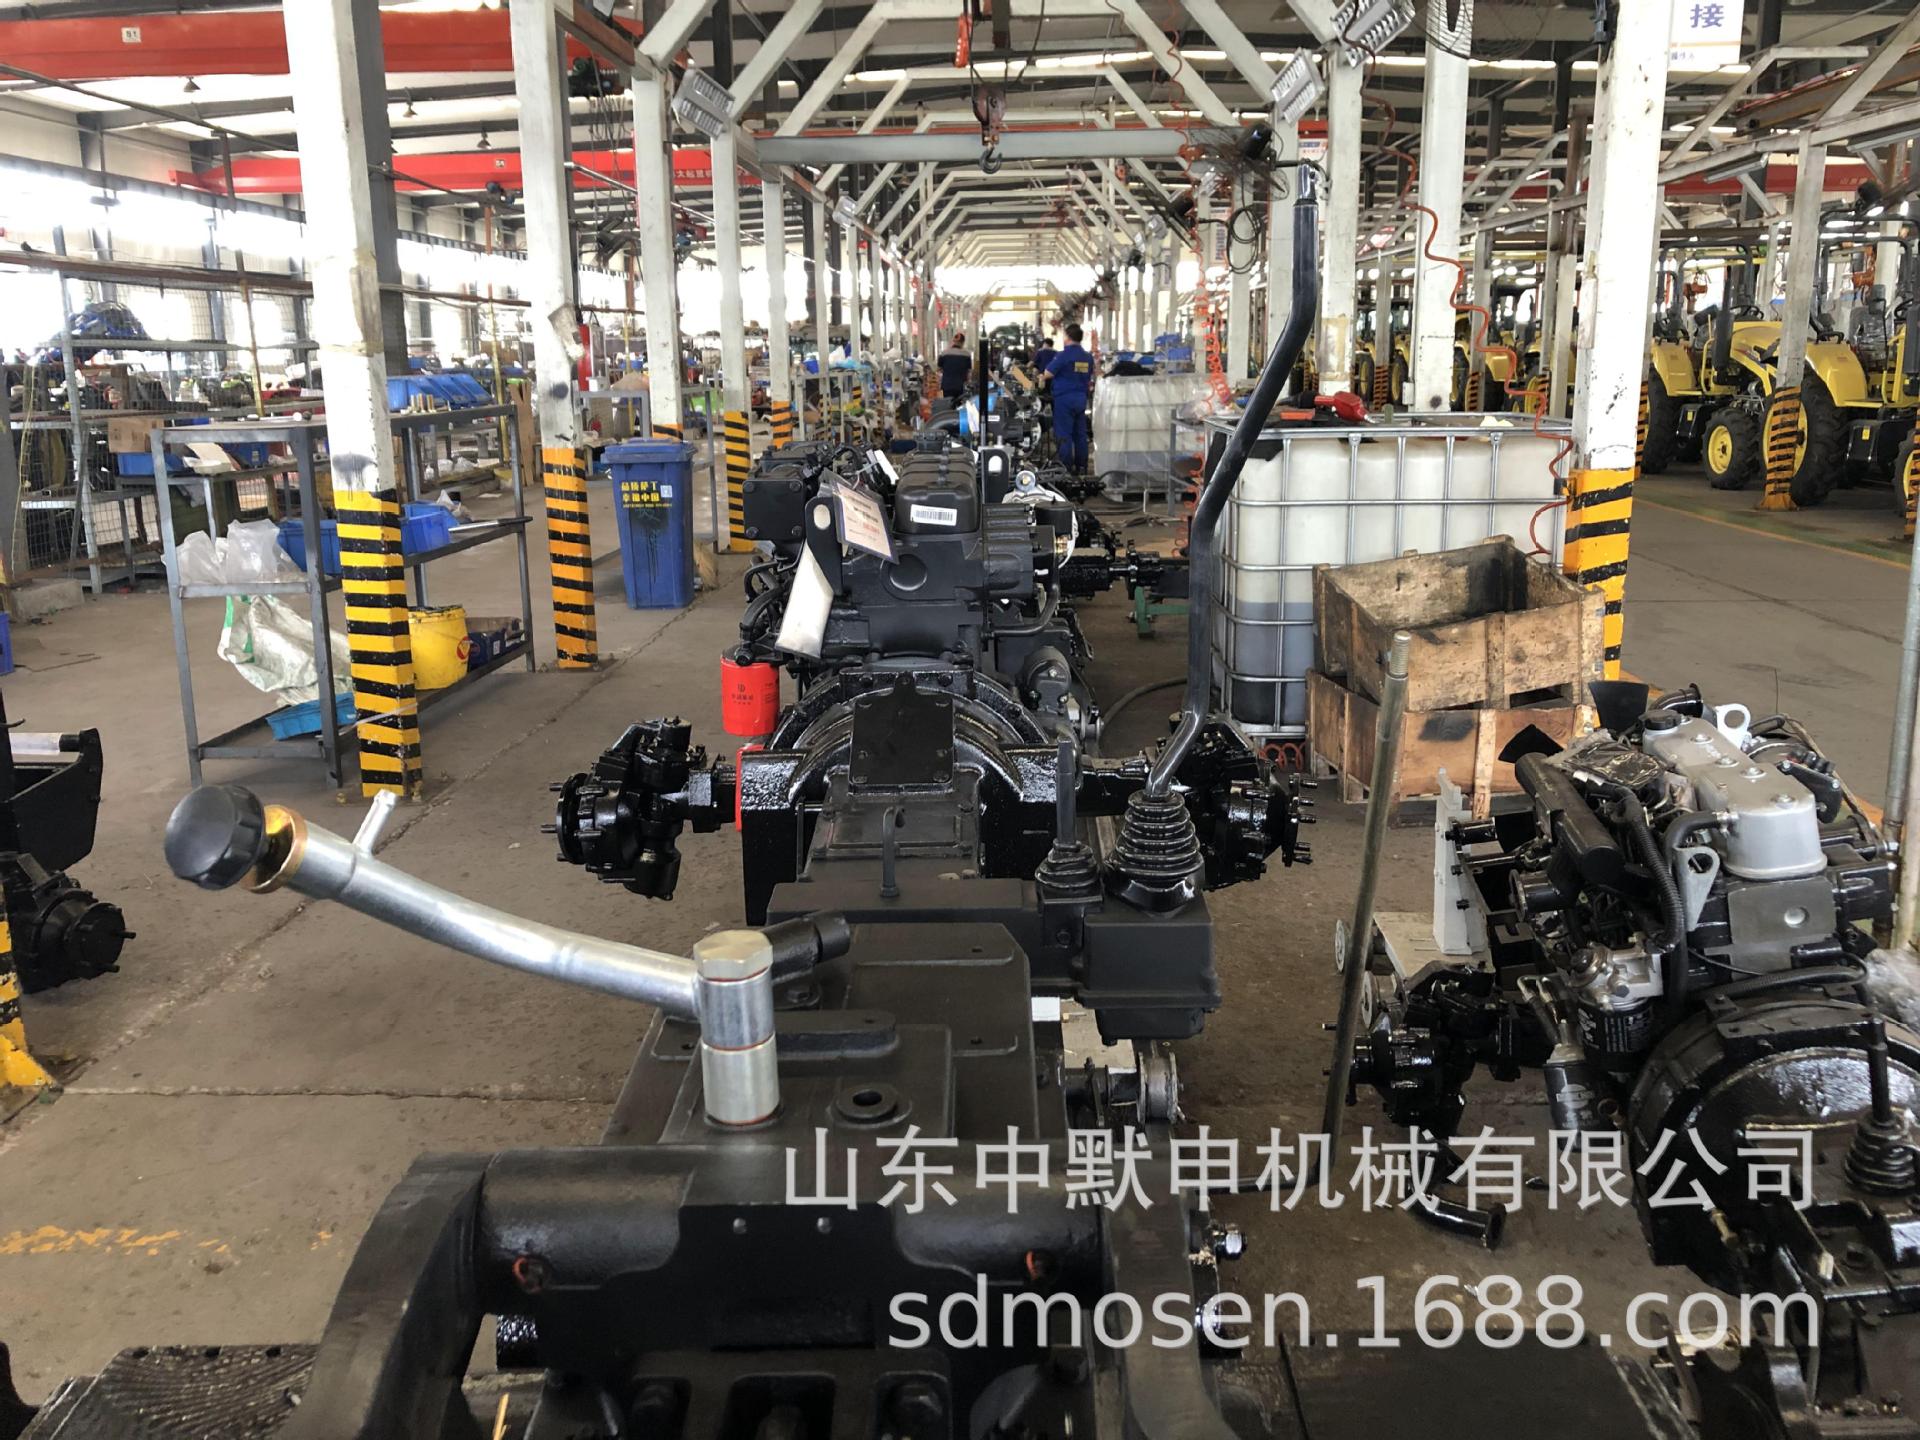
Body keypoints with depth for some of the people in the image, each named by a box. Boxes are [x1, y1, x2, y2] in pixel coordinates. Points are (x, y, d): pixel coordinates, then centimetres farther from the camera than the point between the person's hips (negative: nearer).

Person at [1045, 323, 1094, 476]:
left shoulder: (1063, 355, -13)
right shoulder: (1088, 357, 7)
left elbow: (1048, 373, -12)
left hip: (1064, 398, -6)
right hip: (1081, 399, 6)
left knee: (1063, 435, -2)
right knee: (1080, 434, 11)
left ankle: (1067, 468, -4)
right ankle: (1081, 467, 14)